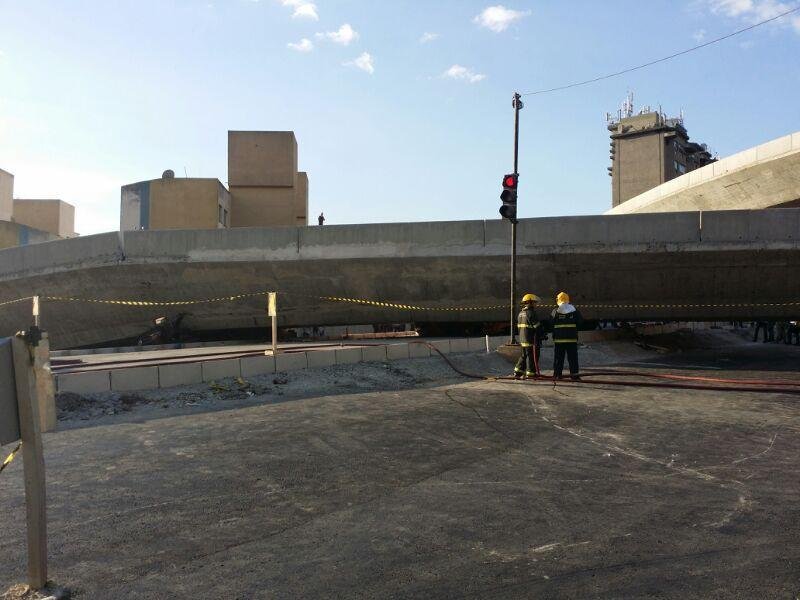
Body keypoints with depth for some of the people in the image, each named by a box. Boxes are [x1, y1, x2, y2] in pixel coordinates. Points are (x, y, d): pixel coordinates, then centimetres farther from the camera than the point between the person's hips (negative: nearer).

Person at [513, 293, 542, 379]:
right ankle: (531, 373, 4)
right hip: (531, 340, -9)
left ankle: (517, 372, 17)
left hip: (522, 339, 9)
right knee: (532, 356, -1)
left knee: (524, 355, 16)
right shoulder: (531, 313, -14)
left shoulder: (520, 313, 13)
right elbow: (537, 326, -16)